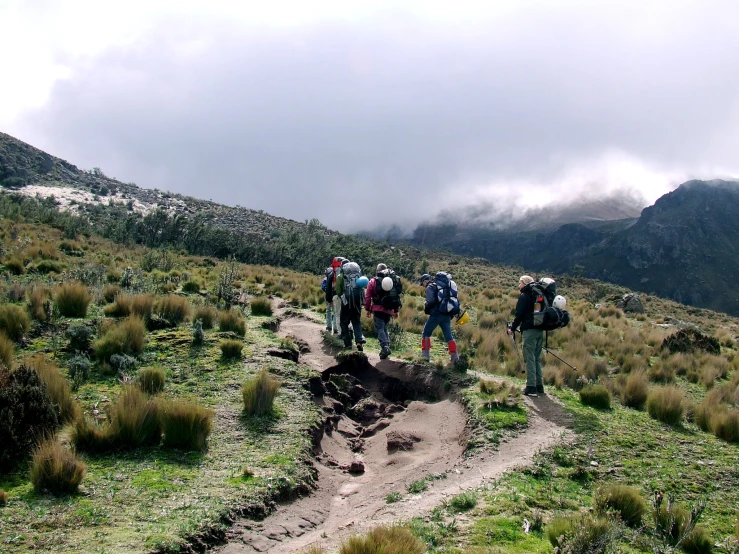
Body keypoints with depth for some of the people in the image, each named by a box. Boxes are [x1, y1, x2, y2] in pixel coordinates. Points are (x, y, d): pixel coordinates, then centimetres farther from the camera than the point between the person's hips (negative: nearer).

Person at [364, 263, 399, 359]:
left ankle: (385, 347, -24)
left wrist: (368, 309, 3)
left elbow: (368, 297, -5)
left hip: (378, 309, -4)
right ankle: (386, 347, 14)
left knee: (379, 328, -6)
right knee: (384, 328, 17)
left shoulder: (373, 281, -2)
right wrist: (396, 310, 15)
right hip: (389, 310, 4)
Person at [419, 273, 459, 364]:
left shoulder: (430, 287, -4)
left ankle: (425, 354, 1)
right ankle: (455, 356, 0)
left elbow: (430, 301, -18)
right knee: (449, 336, 7)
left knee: (426, 333, 6)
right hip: (447, 315, 7)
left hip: (436, 314, -7)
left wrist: (426, 309, -1)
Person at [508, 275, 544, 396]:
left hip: (529, 330, -7)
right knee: (537, 358, 13)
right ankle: (539, 386, 14)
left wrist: (513, 328, 0)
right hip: (540, 330, 7)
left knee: (530, 358, -6)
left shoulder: (524, 296, -6)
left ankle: (531, 387, -9)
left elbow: (519, 314, -11)